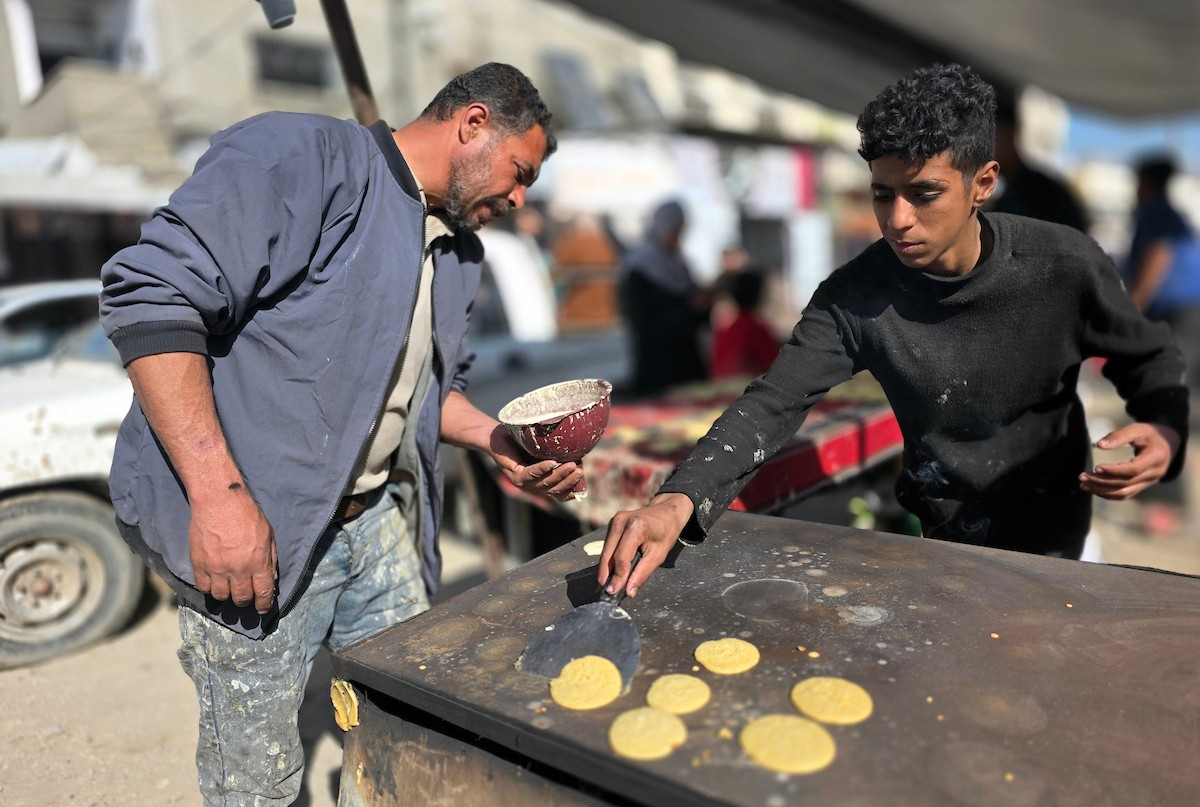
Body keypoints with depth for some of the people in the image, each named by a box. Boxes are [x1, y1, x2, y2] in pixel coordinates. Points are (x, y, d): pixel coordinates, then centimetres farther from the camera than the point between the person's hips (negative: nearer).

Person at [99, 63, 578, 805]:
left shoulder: (459, 253, 13)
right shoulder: (303, 156, -12)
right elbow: (152, 291, -20)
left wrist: (502, 445, 3)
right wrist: (218, 490, -26)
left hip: (377, 518, 7)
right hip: (257, 524, -7)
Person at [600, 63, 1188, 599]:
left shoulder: (1064, 266, -18)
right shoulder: (855, 295, -20)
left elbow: (1149, 360, 0)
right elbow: (770, 406, -28)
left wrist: (1165, 427, -23)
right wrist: (677, 502, -45)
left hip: (1051, 537, 0)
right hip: (935, 531, 0)